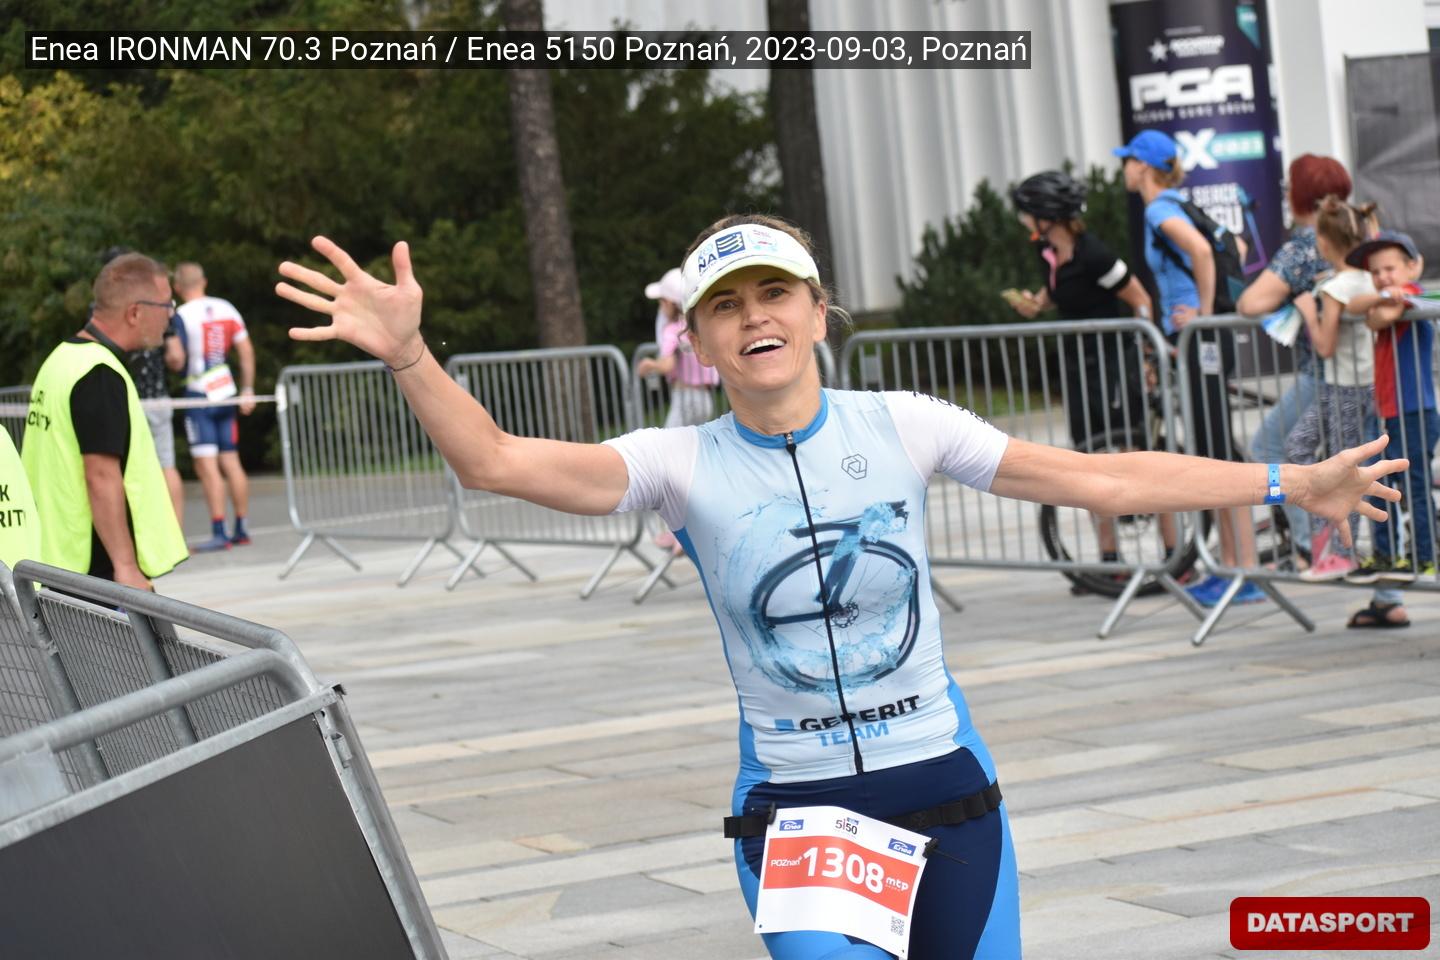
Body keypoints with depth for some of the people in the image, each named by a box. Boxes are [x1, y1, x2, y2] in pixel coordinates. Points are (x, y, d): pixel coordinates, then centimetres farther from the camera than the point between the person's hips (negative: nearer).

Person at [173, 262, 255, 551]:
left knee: (207, 466, -7)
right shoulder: (227, 309, 7)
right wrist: (247, 390, 13)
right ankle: (241, 529, 17)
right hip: (226, 392, 6)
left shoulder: (181, 316, -11)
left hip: (199, 396, -6)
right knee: (231, 462, 12)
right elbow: (246, 351, 8)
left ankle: (219, 532, -12)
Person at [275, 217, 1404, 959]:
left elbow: (1098, 477, 1)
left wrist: (1293, 483, 0)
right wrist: (408, 353, -35)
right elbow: (495, 459, -18)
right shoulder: (682, 465, -6)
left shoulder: (901, 425, -2)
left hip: (945, 792, 2)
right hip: (790, 806, -1)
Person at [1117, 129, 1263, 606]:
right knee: (1212, 458, 13)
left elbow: (1201, 249, -31)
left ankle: (1247, 573, -7)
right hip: (1198, 340, 10)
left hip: (1200, 342, -10)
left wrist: (1205, 312, -20)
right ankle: (1230, 566, 18)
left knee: (1220, 458, -8)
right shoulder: (1173, 208, 17)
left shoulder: (1160, 210, -12)